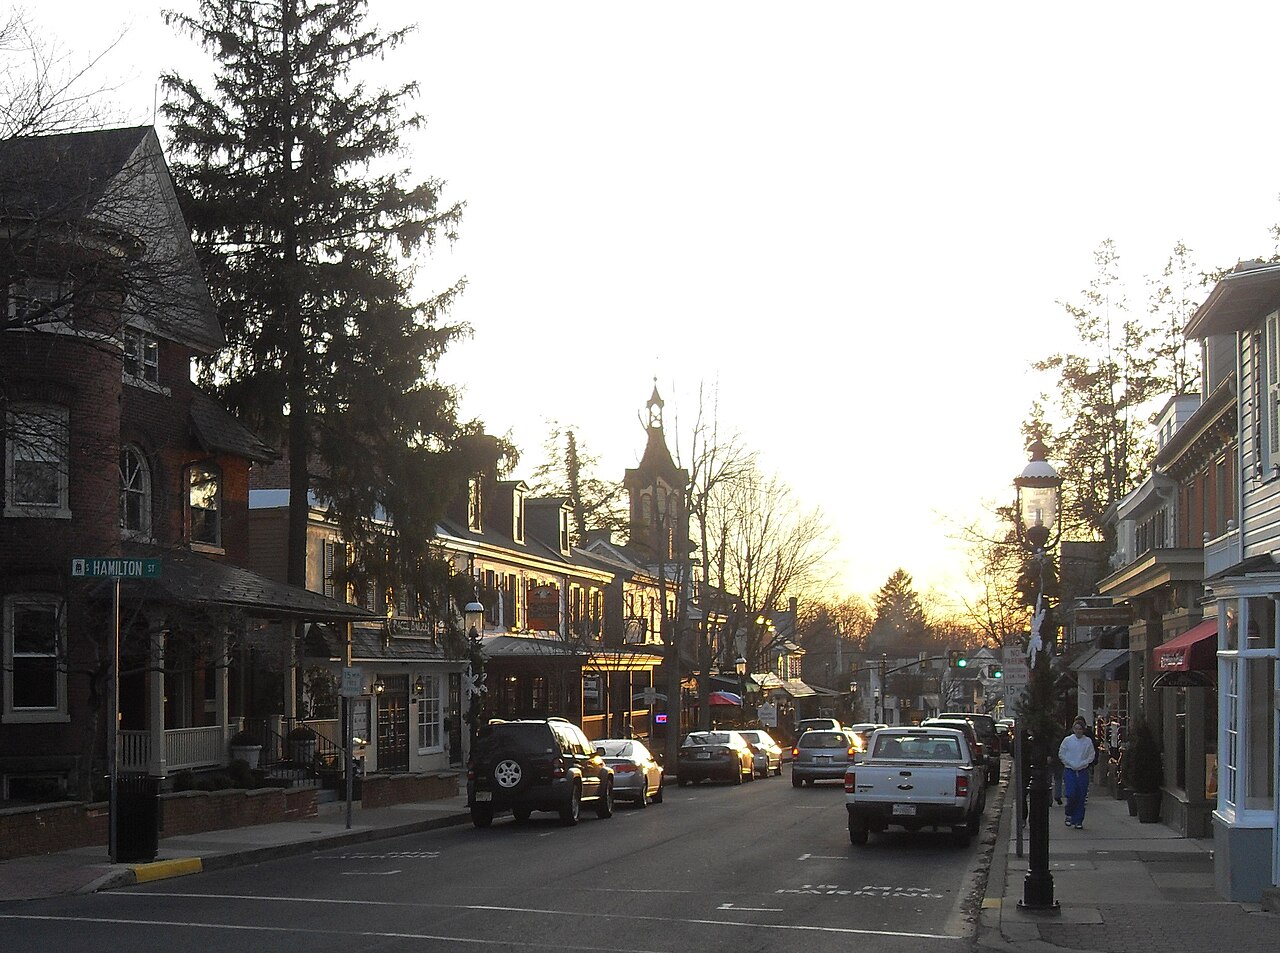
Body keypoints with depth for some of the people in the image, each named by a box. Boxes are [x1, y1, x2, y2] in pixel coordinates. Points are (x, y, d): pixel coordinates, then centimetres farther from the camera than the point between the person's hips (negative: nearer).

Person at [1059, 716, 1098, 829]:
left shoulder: (1088, 741, 2)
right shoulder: (1067, 740, 0)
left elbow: (1092, 756, 7)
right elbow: (1061, 754, 5)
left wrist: (1082, 764, -6)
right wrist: (1071, 764, -6)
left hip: (1083, 772, 1)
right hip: (1069, 771, -1)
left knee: (1081, 796, 1)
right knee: (1071, 794, -13)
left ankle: (1078, 820, 9)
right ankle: (1069, 814, 12)